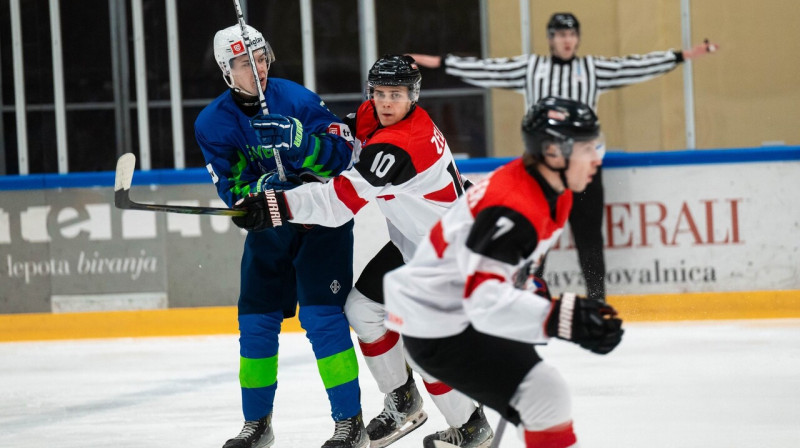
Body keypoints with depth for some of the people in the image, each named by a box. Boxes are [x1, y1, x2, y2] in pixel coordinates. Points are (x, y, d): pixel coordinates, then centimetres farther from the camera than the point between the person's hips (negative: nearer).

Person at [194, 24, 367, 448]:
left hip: (322, 220, -4)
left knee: (322, 317, -14)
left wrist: (300, 144, -36)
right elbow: (231, 187, -9)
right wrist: (260, 190, -30)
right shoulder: (213, 123, -6)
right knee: (256, 322, 6)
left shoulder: (295, 99, -15)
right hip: (267, 227, 4)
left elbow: (343, 151, -19)